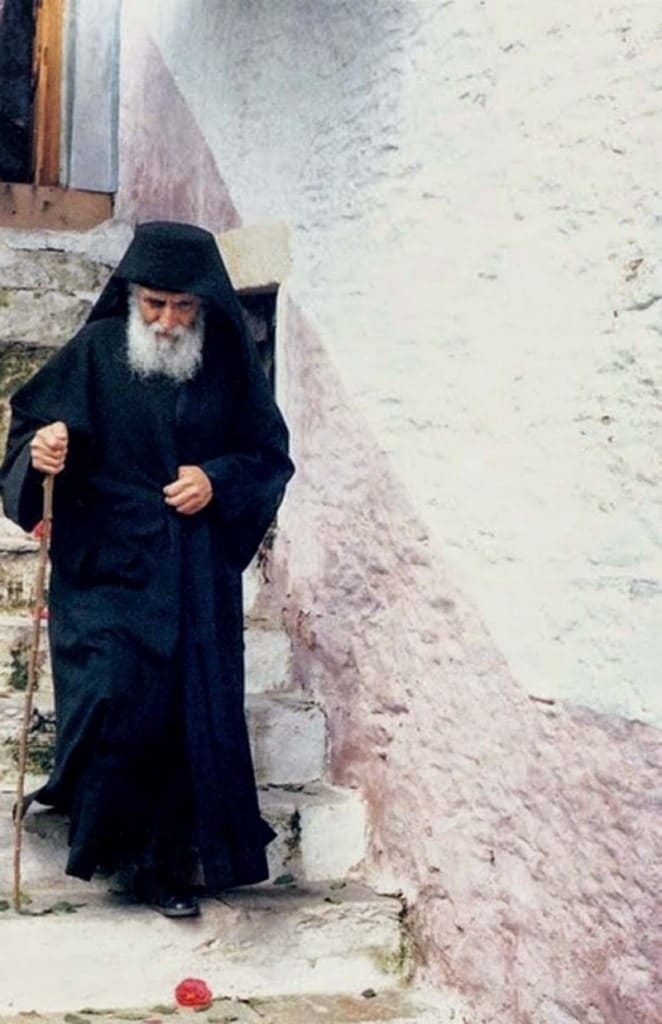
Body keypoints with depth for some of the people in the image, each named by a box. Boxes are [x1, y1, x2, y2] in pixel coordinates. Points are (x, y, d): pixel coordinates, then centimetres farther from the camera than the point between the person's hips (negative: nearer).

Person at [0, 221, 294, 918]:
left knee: (194, 712, 3)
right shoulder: (92, 354, -4)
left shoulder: (230, 364, 0)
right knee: (112, 700, -10)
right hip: (106, 568, -2)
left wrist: (219, 482, -13)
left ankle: (168, 859, 19)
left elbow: (271, 456, 6)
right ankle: (103, 831, 17)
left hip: (198, 578, 2)